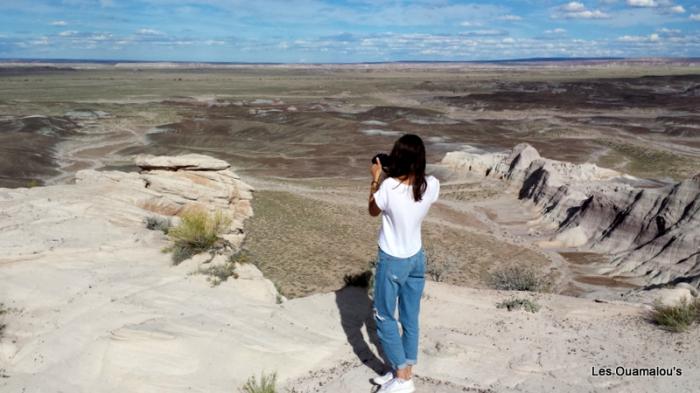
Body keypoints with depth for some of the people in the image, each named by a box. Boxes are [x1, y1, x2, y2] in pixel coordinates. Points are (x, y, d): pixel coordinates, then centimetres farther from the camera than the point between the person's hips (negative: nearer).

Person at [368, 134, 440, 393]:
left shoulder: (389, 187, -25)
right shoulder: (431, 185, -12)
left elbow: (372, 211, -4)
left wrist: (375, 179, 0)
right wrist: (388, 179, 6)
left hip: (392, 261, -5)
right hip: (417, 258, 5)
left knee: (384, 317, 12)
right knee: (410, 318, 16)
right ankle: (404, 371, 29)